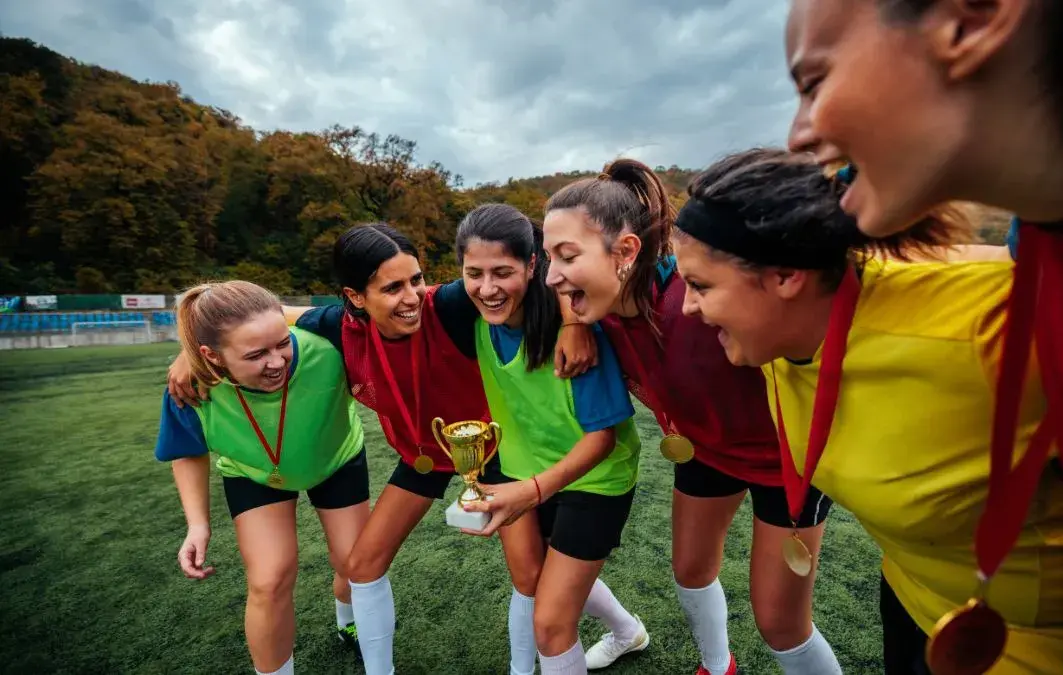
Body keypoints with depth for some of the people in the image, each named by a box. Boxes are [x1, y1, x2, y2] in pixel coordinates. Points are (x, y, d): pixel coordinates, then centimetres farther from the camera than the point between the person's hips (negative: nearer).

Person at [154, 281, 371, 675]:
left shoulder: (324, 350, -42)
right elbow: (189, 453, -9)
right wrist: (198, 523, -15)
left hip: (336, 461, 0)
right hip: (253, 475, 1)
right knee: (270, 581, -8)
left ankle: (349, 623, 45)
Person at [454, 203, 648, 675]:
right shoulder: (477, 313, -16)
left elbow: (603, 434, -27)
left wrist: (535, 490, -40)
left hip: (592, 477, -6)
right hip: (522, 464, 6)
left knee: (550, 624, 0)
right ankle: (628, 632, 59)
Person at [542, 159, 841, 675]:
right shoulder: (604, 308, -19)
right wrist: (674, 427, -3)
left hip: (785, 451, -5)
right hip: (706, 445, 6)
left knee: (779, 621, 6)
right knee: (690, 570, 22)